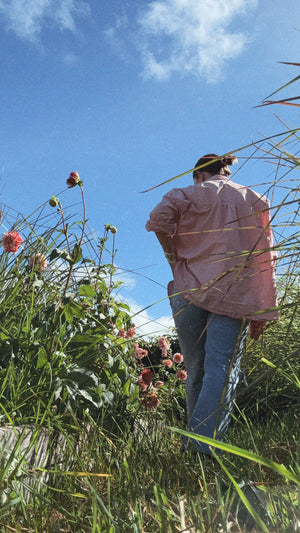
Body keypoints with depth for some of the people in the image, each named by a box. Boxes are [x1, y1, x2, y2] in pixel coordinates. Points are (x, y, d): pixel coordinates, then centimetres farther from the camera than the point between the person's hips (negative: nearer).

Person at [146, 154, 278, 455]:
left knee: (195, 370, 10)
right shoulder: (255, 200, 18)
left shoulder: (194, 193, 12)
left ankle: (193, 438, 17)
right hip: (236, 295, 0)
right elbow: (266, 257, 10)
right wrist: (261, 311, 8)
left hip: (192, 289, 0)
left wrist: (174, 257, 3)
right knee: (222, 369, -6)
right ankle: (204, 443, -17)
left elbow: (160, 217, -9)